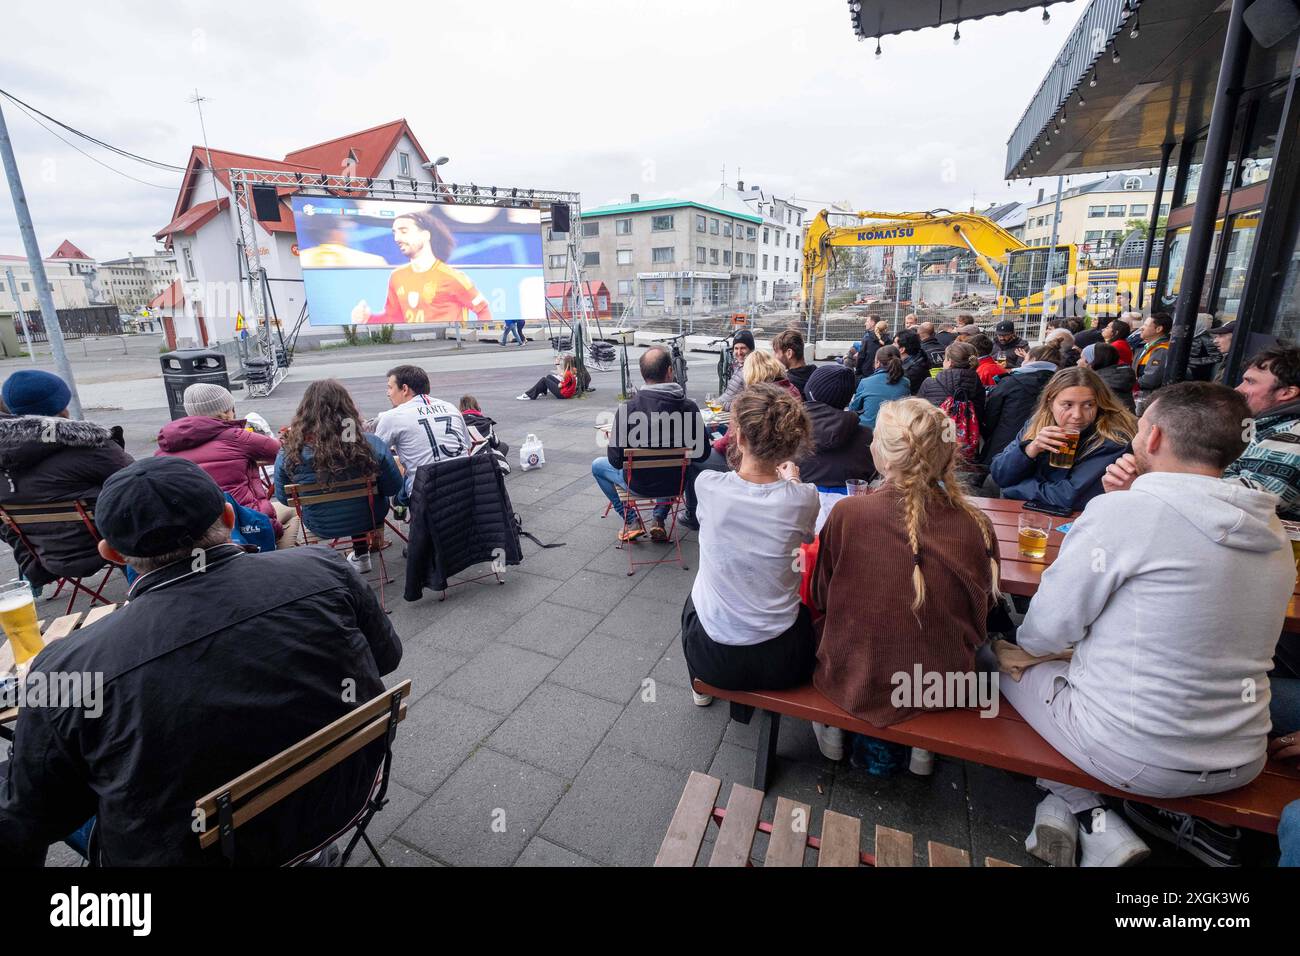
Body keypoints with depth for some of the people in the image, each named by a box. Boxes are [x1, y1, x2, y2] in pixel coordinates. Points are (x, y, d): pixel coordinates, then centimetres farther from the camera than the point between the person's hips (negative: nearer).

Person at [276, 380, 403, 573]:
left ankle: (361, 553, 43)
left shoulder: (289, 452, -21)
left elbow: (284, 498, -5)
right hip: (368, 519, -1)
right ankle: (361, 554, 42)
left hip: (321, 528, 2)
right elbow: (394, 489, -13)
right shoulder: (371, 444, -26)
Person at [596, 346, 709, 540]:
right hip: (676, 483, 3)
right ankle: (659, 519, 30)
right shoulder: (689, 407, -16)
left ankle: (631, 521, 18)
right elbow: (702, 453, -7)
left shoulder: (627, 408, -22)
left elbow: (615, 460, -17)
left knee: (598, 466, 24)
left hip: (639, 485, -2)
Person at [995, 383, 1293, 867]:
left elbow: (1046, 629, -14)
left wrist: (1043, 623, 6)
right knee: (1079, 658, 29)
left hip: (1131, 757, -7)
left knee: (1006, 659, 17)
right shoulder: (1271, 530, 1)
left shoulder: (1121, 512, -21)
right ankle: (1064, 806, 23)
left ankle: (1095, 822, 15)